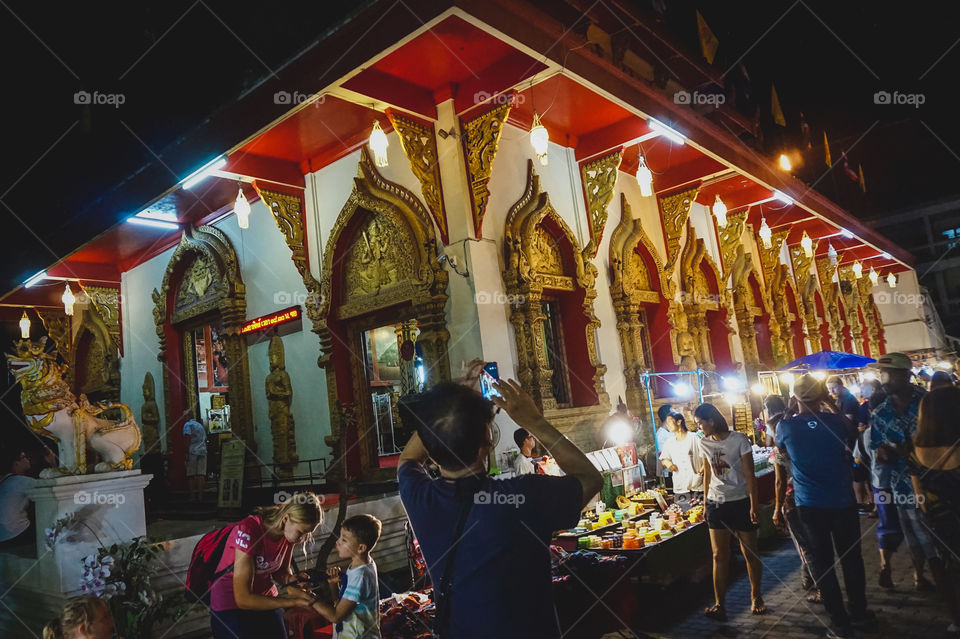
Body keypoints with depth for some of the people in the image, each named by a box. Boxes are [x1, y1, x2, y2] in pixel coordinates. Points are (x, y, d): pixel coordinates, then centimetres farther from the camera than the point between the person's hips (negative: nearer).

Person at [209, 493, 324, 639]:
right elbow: (243, 598, -29)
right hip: (231, 606, -5)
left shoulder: (290, 531, -12)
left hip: (266, 600, 5)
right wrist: (293, 601, -29)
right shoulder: (248, 531, -31)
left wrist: (292, 580, -18)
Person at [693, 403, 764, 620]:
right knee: (719, 555, 1)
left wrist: (754, 505, -11)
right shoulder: (704, 444, 5)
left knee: (750, 552, 6)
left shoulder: (739, 440, -8)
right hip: (716, 503, 4)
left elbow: (749, 475, -8)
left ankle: (756, 598, 25)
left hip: (741, 502, -3)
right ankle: (719, 605, 4)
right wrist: (706, 504, 12)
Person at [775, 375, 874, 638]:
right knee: (851, 557, 18)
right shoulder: (835, 420, -8)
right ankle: (859, 613, 31)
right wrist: (831, 404, 18)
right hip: (843, 500, 2)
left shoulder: (786, 426, -10)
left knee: (822, 562, 9)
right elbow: (851, 429, 16)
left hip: (810, 505, -1)